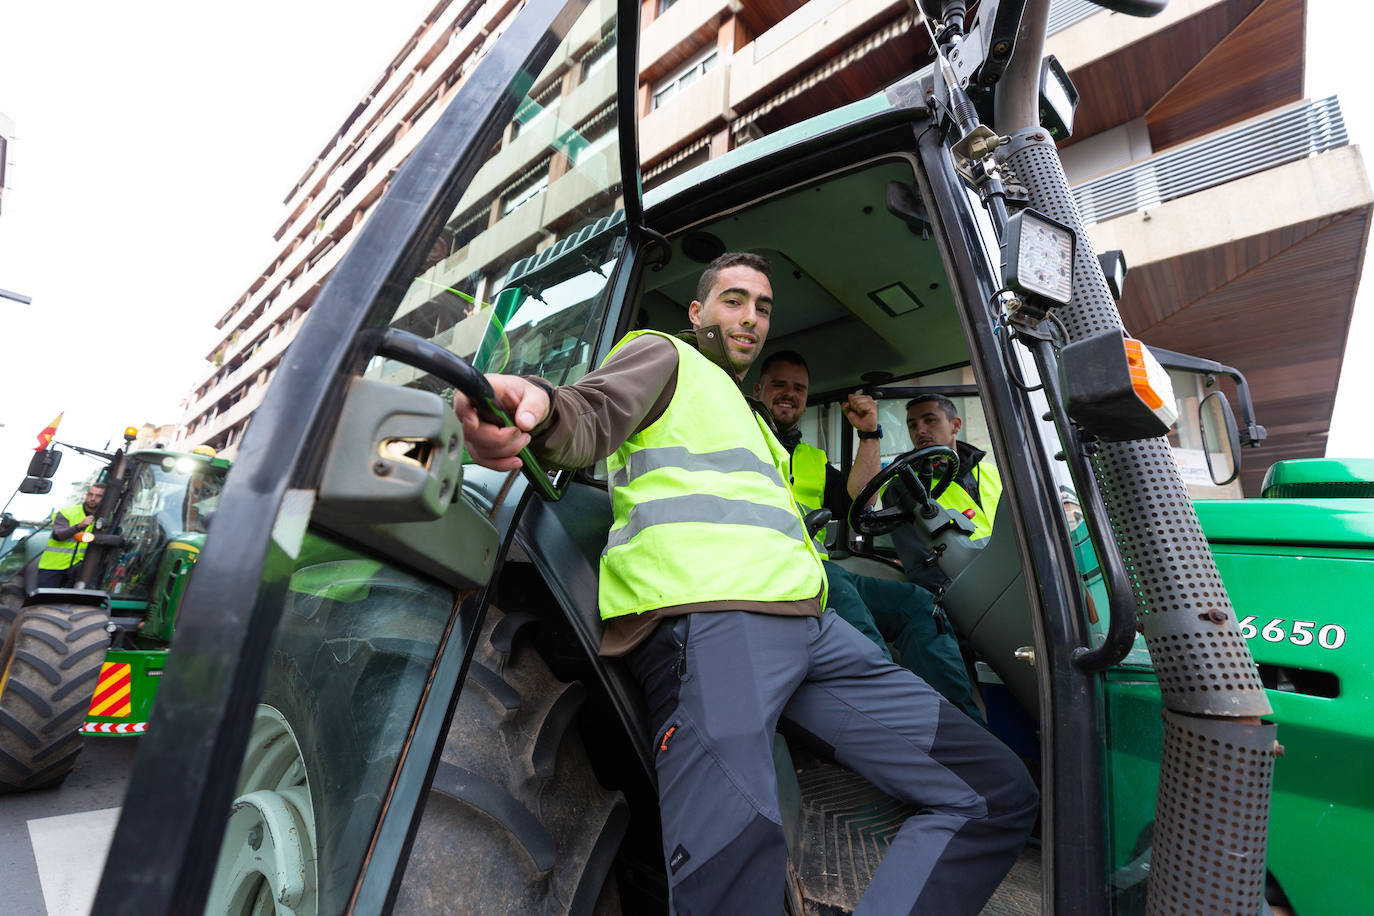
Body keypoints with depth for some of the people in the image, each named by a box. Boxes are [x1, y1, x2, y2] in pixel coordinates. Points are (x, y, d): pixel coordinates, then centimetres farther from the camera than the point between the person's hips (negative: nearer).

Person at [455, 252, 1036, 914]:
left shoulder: (749, 418, 38)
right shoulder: (664, 356, 15)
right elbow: (590, 419, -7)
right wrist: (541, 410, -29)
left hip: (806, 623, 9)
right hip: (702, 614, -8)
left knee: (998, 795, 3)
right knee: (734, 863, -31)